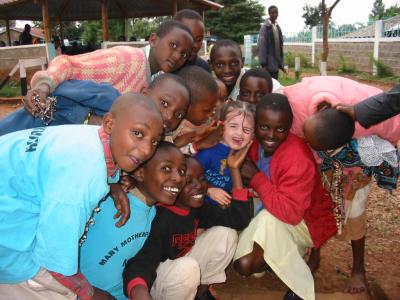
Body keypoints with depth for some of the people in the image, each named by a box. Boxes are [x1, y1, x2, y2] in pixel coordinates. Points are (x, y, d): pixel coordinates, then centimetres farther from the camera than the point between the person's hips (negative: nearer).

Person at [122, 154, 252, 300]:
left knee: (225, 234, -4)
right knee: (187, 267, -38)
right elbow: (141, 262, -38)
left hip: (181, 269, 7)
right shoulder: (160, 218, -28)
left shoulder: (197, 208, -6)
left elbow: (239, 219, -10)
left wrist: (234, 168, -13)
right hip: (154, 278, -7)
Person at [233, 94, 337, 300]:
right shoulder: (256, 143, -10)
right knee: (243, 264, -12)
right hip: (267, 217, 5)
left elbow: (290, 213, -36)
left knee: (269, 220, -36)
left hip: (305, 221, -5)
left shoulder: (298, 159, -30)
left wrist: (255, 177, -31)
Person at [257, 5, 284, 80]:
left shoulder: (278, 27, 13)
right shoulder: (265, 26, -8)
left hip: (276, 62, 7)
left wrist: (281, 63, 12)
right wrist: (263, 63, -18)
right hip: (269, 62, -7)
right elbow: (261, 46, -12)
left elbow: (280, 45, 15)